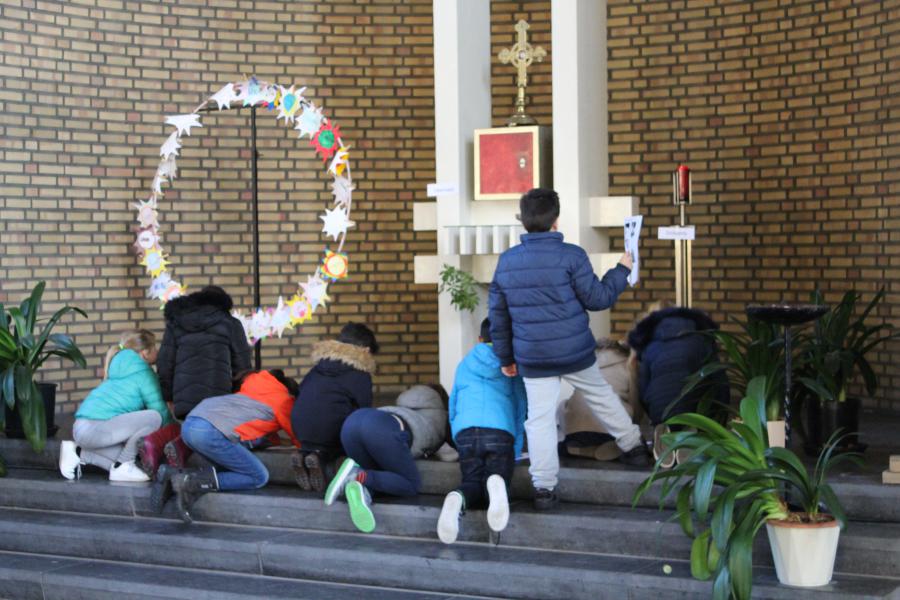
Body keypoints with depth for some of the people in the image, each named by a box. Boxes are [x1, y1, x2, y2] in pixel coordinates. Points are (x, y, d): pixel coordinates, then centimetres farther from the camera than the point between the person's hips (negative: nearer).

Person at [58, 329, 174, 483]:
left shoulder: (121, 368, 24)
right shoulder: (143, 372, -3)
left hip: (81, 428, 10)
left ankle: (79, 452, 11)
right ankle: (122, 467, -5)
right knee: (154, 417, -15)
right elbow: (160, 411, -1)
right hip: (95, 428, -10)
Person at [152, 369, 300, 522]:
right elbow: (300, 440, 20)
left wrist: (276, 439, 41)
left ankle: (173, 476, 1)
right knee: (259, 477, 0)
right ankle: (191, 482, -12)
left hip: (188, 424, 8)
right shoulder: (284, 400, 12)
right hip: (211, 432, -8)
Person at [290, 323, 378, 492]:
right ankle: (321, 457, -12)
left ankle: (306, 453, -3)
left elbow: (298, 396, 22)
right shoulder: (360, 375, 3)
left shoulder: (316, 370, 22)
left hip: (301, 430, 6)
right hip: (333, 431, -6)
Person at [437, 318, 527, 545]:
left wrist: (460, 443, 38)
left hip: (466, 432, 2)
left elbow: (453, 407, 30)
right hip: (501, 432, -1)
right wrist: (516, 452, 27)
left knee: (472, 483, 6)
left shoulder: (465, 364, 27)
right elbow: (521, 407, 21)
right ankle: (495, 483, -35)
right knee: (497, 479, 4)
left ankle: (457, 499, -30)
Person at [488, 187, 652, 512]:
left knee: (540, 419, 4)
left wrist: (505, 357, 18)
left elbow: (497, 314, 8)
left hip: (532, 359, 2)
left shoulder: (506, 261, 2)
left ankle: (544, 488, 2)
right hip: (575, 352, -2)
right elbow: (597, 299, -7)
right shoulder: (571, 255, -12)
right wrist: (621, 270, 9)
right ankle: (633, 447, 35)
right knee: (603, 398, 21)